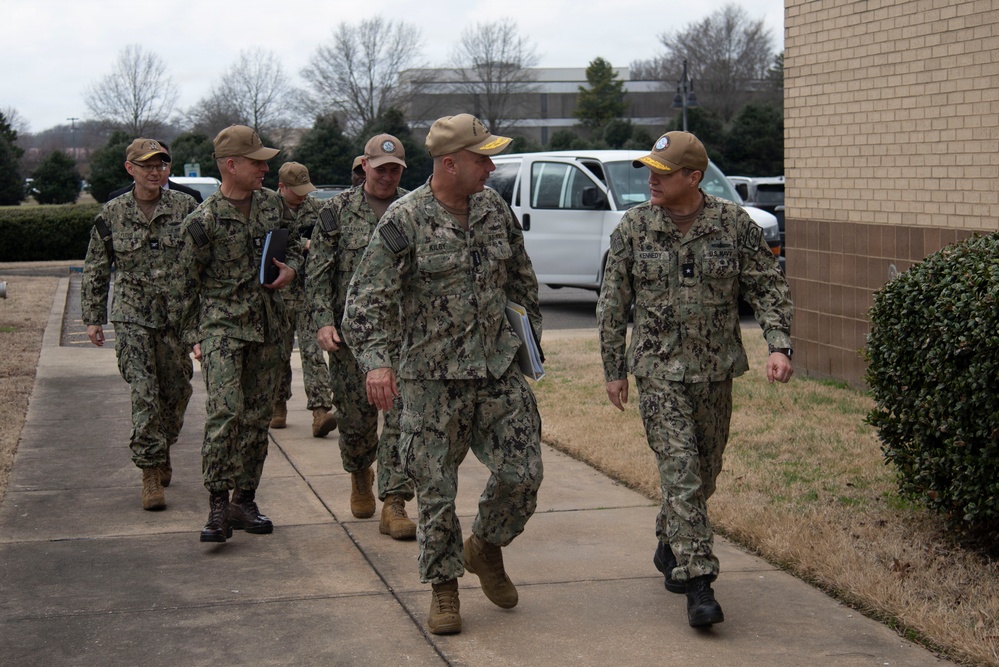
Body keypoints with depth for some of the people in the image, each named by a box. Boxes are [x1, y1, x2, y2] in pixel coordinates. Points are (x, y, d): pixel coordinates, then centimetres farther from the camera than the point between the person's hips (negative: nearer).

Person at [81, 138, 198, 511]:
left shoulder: (186, 208, 0)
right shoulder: (112, 215, 1)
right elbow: (95, 270, 10)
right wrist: (93, 318, 8)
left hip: (178, 316, 2)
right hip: (132, 317, -1)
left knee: (177, 392, 9)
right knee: (144, 395, -11)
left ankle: (161, 452, 34)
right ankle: (151, 474, -6)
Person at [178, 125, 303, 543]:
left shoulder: (272, 203, 6)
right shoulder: (204, 221, -10)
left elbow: (293, 244, 21)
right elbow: (188, 282, -2)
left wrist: (291, 268, -2)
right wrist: (195, 336, -2)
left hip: (268, 326, 5)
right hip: (222, 325, -5)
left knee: (257, 416, 8)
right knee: (224, 412, -17)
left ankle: (244, 500, 18)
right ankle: (218, 506, -11)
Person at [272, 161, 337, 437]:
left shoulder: (316, 208, 9)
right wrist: (304, 244, -22)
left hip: (311, 291, 1)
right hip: (278, 293, -1)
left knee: (313, 351, -8)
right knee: (279, 353, 9)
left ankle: (321, 410, -15)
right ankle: (278, 406, 24)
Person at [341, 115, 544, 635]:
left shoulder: (494, 208, 5)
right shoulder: (404, 221, -12)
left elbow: (520, 277, 20)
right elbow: (366, 298, -15)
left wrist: (532, 334, 22)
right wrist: (376, 360, -27)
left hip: (498, 366, 5)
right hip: (431, 377, -4)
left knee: (523, 472, 2)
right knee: (436, 489, 3)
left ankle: (485, 549, 29)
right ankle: (443, 587, 20)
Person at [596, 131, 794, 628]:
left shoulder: (734, 224, -3)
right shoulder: (633, 228, -3)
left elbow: (768, 287, 1)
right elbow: (613, 304, 4)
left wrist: (779, 346, -12)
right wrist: (613, 369, 6)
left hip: (715, 371, 2)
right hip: (658, 371, -2)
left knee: (705, 471, 14)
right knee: (681, 473, -11)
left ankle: (669, 548, 39)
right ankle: (697, 584, -9)